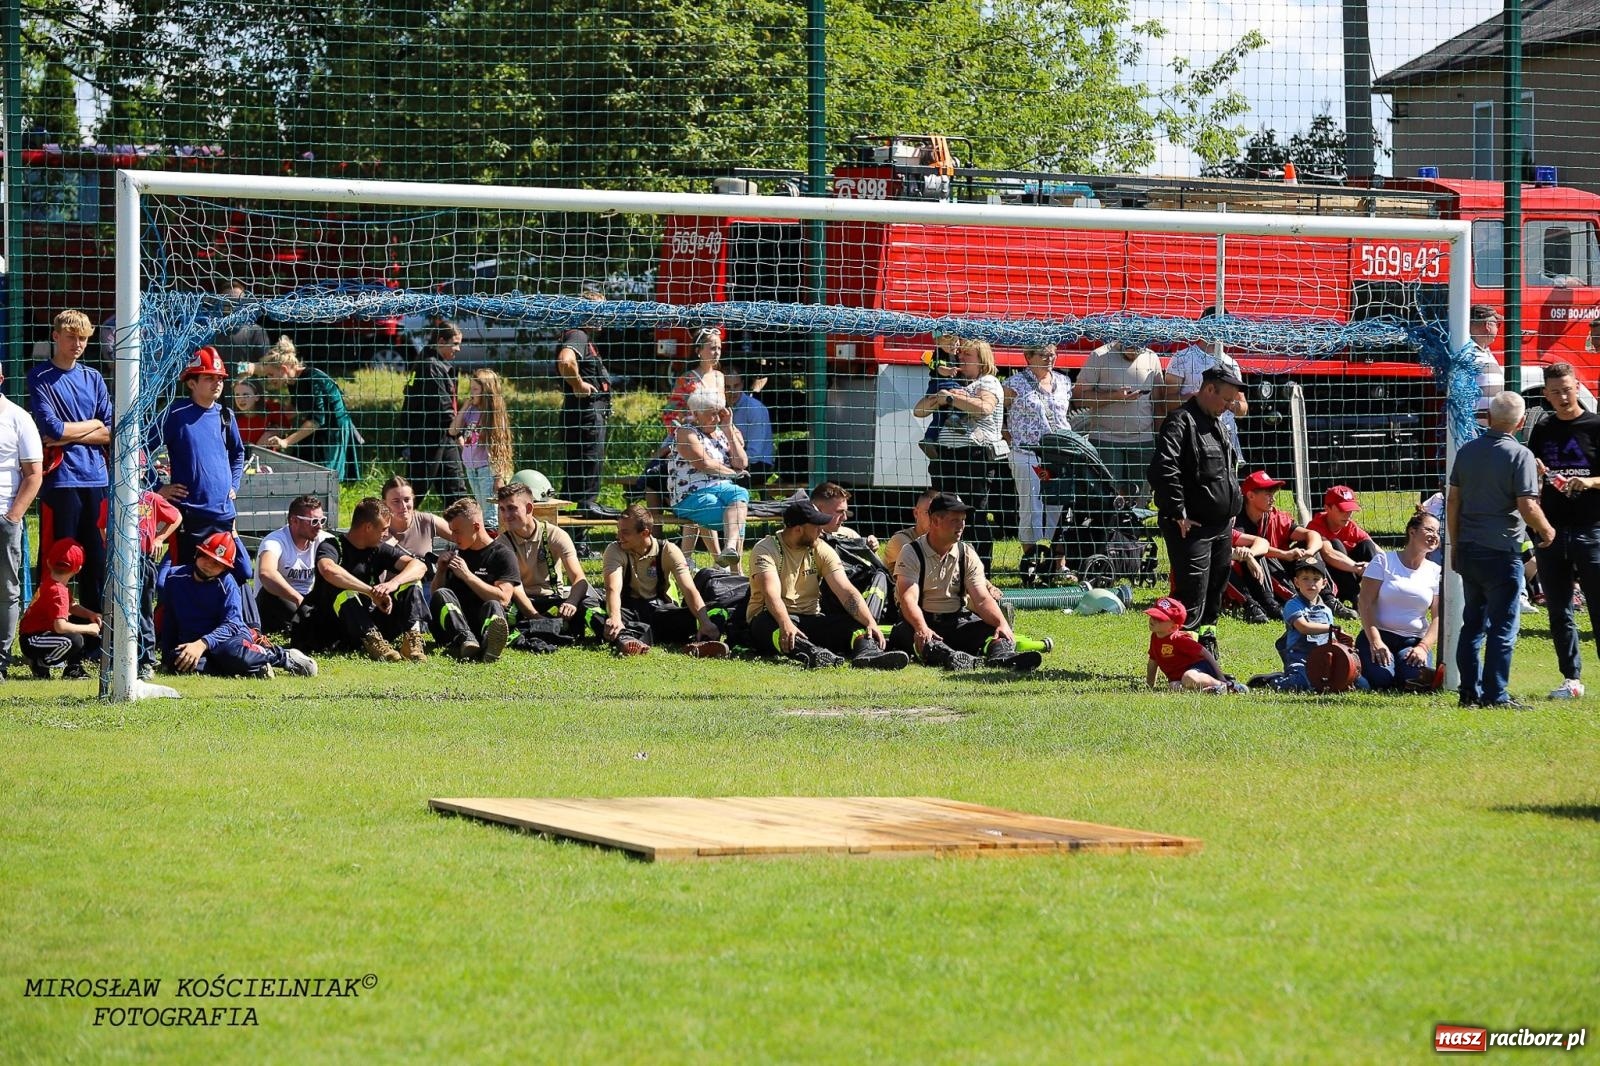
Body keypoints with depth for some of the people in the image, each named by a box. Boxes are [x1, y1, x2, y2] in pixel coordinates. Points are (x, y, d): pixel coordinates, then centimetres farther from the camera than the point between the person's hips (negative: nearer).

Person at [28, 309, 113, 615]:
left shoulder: (93, 379, 15)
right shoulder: (40, 378, 0)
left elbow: (110, 434, 7)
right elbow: (53, 429, -12)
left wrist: (68, 436, -6)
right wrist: (92, 424, 1)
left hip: (95, 478, 5)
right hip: (60, 478, -5)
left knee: (96, 556, 7)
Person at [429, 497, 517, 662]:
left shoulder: (503, 554, 4)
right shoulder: (456, 554, 21)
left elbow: (503, 599, -10)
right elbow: (435, 594, 26)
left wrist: (467, 575, -13)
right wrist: (440, 571, 6)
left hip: (483, 623, -4)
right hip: (455, 627, 4)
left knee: (492, 606, -34)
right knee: (442, 595, -24)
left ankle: (489, 642, -71)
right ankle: (466, 642, -55)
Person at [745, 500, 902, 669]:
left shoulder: (822, 550, 5)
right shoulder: (766, 549, -8)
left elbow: (846, 592, -6)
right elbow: (771, 594, -25)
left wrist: (870, 623, -23)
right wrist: (786, 625, -45)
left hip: (810, 619, 4)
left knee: (857, 625, -21)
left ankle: (867, 652, -55)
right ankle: (811, 653, -67)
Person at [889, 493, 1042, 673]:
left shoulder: (967, 555, 8)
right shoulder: (912, 553, -4)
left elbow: (982, 599, -1)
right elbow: (908, 598, -18)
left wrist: (1002, 624, -23)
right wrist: (922, 628, -39)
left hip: (957, 622, 4)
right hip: (923, 620, -4)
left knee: (998, 630, -21)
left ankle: (1001, 656, -56)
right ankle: (950, 657, -66)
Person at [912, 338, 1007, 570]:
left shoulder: (988, 383, 4)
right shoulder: (953, 384, 24)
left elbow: (984, 407, -19)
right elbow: (919, 411, 22)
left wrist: (951, 397, -11)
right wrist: (938, 398, 1)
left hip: (976, 456, -7)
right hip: (947, 455, 7)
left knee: (976, 515, -6)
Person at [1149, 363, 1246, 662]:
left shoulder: (1217, 425, 18)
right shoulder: (1180, 422, -14)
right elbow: (1163, 470, -26)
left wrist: (1233, 506, 19)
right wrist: (1178, 514, -23)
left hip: (1221, 525, 9)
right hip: (1191, 527, -9)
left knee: (1215, 594, 16)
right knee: (1192, 595, -12)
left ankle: (1208, 657, 26)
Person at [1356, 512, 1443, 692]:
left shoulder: (1436, 572, 10)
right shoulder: (1384, 562, 2)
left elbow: (1438, 617, 4)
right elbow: (1365, 603, -5)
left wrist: (1423, 647, -14)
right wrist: (1375, 642, -17)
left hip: (1414, 641, 2)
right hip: (1379, 635, -2)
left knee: (1415, 676, -32)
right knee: (1380, 678, -30)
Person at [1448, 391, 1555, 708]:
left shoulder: (1467, 451, 6)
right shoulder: (1520, 456, -11)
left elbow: (1453, 501, 10)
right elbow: (1527, 507, -17)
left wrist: (1455, 545, 18)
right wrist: (1546, 531, 2)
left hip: (1468, 551, 6)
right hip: (1502, 552, -6)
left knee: (1473, 623, 14)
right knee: (1503, 627, 0)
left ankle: (1470, 691, 15)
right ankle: (1495, 694, -1)